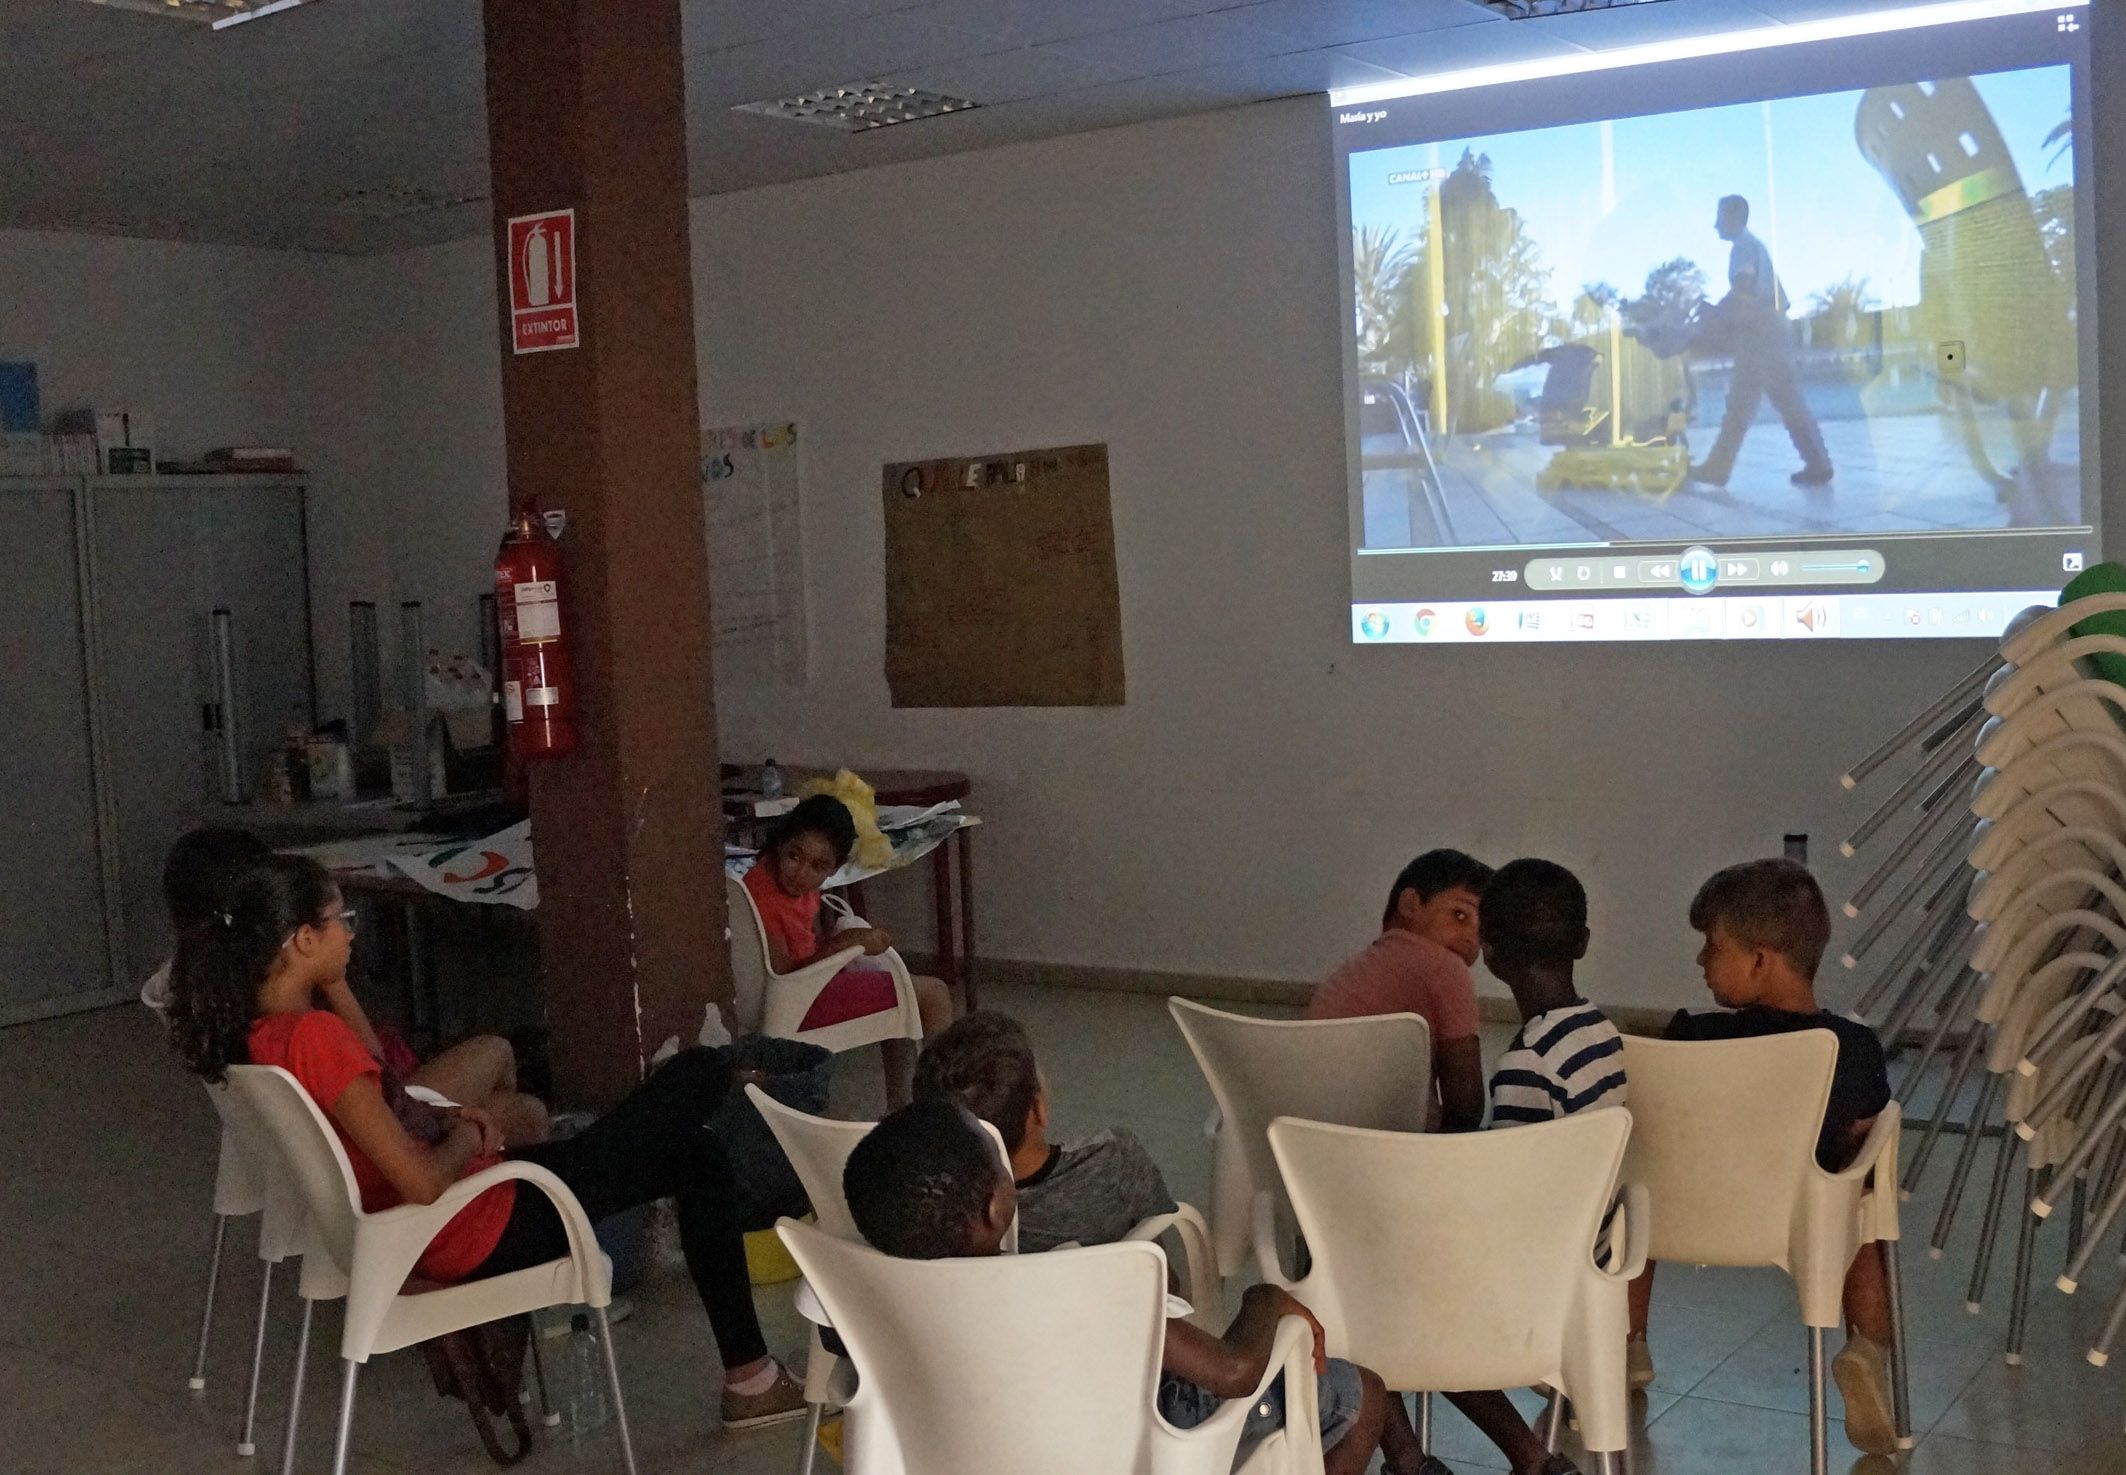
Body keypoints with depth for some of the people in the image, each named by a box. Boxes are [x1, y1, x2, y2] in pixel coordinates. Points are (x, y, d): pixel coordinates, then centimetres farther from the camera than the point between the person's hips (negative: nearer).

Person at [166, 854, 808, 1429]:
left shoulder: (252, 1036, 1)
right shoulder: (314, 1037, -28)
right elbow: (423, 1182, -28)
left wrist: (444, 1119, 0)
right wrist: (465, 1140, -8)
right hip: (482, 1232, -10)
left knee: (695, 1155, 22)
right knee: (703, 1072, 3)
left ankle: (748, 1374, 29)